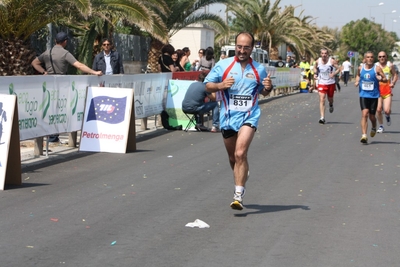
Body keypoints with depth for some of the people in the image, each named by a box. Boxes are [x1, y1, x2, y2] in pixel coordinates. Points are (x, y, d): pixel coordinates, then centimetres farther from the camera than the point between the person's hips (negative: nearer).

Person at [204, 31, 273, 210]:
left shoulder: (259, 69, 6)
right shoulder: (223, 65, 2)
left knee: (240, 154, -20)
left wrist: (268, 87, -6)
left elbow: (263, 92, 18)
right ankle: (242, 177, 44)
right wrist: (220, 85, -16)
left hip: (249, 116, -2)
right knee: (233, 158, 13)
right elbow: (207, 85, 5)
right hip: (227, 117, 2)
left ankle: (238, 195, -18)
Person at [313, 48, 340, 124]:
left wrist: (333, 74, -26)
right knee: (322, 100, -11)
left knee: (330, 98, 16)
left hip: (331, 83, 0)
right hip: (321, 83, 0)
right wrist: (315, 74, -3)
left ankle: (331, 105, 56)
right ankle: (322, 118, -12)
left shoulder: (331, 61, -10)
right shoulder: (318, 61, -3)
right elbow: (315, 68, 17)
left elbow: (338, 69, -7)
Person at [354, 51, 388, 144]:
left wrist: (381, 79, -26)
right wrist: (357, 81, 4)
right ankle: (364, 135, -19)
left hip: (374, 95, -1)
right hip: (363, 95, 1)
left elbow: (385, 79, -5)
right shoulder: (360, 68, 2)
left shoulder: (377, 68, -6)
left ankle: (374, 128, 43)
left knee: (372, 116, 8)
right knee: (364, 114, -15)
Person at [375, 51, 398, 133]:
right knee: (378, 110, -4)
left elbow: (395, 75, 8)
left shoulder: (390, 65, 2)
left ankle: (387, 116, 26)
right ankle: (381, 126, 15)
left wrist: (393, 83, -9)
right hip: (378, 90, 1)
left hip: (387, 90, -1)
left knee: (387, 110, -11)